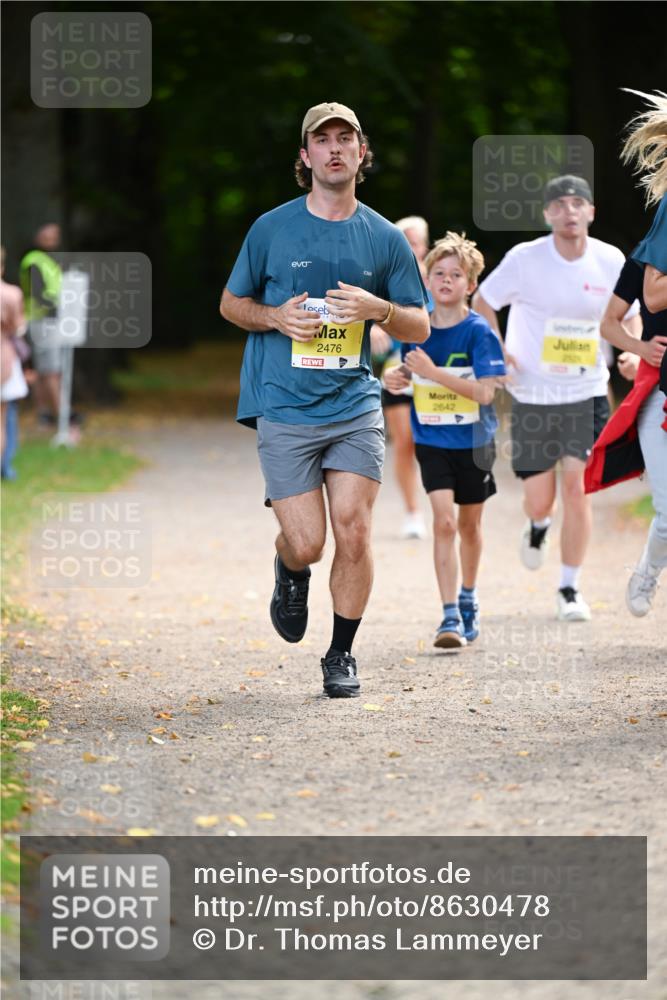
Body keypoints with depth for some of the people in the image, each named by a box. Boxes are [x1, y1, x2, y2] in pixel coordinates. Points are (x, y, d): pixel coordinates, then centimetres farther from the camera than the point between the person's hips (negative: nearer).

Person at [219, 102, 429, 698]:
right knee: (306, 543, -6)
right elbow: (232, 303, 13)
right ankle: (290, 573, 31)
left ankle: (342, 654, 11)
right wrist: (276, 318, -8)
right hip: (284, 408, -1)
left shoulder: (385, 239, 6)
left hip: (356, 407, 1)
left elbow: (420, 328, 10)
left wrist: (378, 309, -11)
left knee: (354, 532, -7)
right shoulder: (272, 229, 3)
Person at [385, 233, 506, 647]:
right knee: (444, 520, -14)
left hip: (473, 442, -1)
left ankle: (468, 599, 38)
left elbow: (485, 391, -21)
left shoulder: (478, 331, -13)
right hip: (432, 439, 1)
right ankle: (450, 616, -15)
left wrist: (432, 372, -27)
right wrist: (397, 377, -10)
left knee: (469, 524, 15)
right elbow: (408, 369, 14)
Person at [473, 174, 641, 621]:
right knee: (539, 500, 1)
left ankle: (570, 589, 3)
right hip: (533, 395, -1)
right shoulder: (525, 259, -10)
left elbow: (631, 314, 12)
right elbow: (482, 304, 3)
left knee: (578, 489, -10)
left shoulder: (611, 261, -3)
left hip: (588, 392, 1)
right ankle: (539, 526, 41)